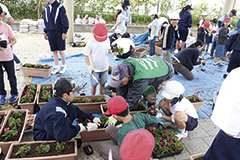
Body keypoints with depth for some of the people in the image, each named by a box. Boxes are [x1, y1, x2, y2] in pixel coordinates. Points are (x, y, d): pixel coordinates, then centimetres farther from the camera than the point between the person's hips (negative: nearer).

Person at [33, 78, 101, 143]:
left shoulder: (62, 100, -8)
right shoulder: (57, 109, -35)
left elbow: (76, 110, 9)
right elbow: (60, 136, -40)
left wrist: (92, 117, 6)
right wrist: (78, 128, -27)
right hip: (42, 137, -9)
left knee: (72, 109, -5)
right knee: (67, 121, -33)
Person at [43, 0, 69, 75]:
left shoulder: (59, 7, -9)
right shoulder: (46, 8, 10)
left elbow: (65, 20, -8)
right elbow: (46, 21, 17)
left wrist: (64, 32, -12)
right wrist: (45, 32, 15)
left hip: (59, 33, -5)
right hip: (50, 33, 5)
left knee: (60, 51, 1)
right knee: (54, 51, 9)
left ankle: (64, 66, 20)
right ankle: (56, 67, 21)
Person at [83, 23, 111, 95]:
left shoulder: (107, 40, -1)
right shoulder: (91, 42, -15)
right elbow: (86, 55, -11)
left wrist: (110, 50, -10)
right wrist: (89, 65, -22)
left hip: (104, 67, 4)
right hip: (94, 68, -4)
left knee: (102, 83, 16)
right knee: (94, 84, 8)